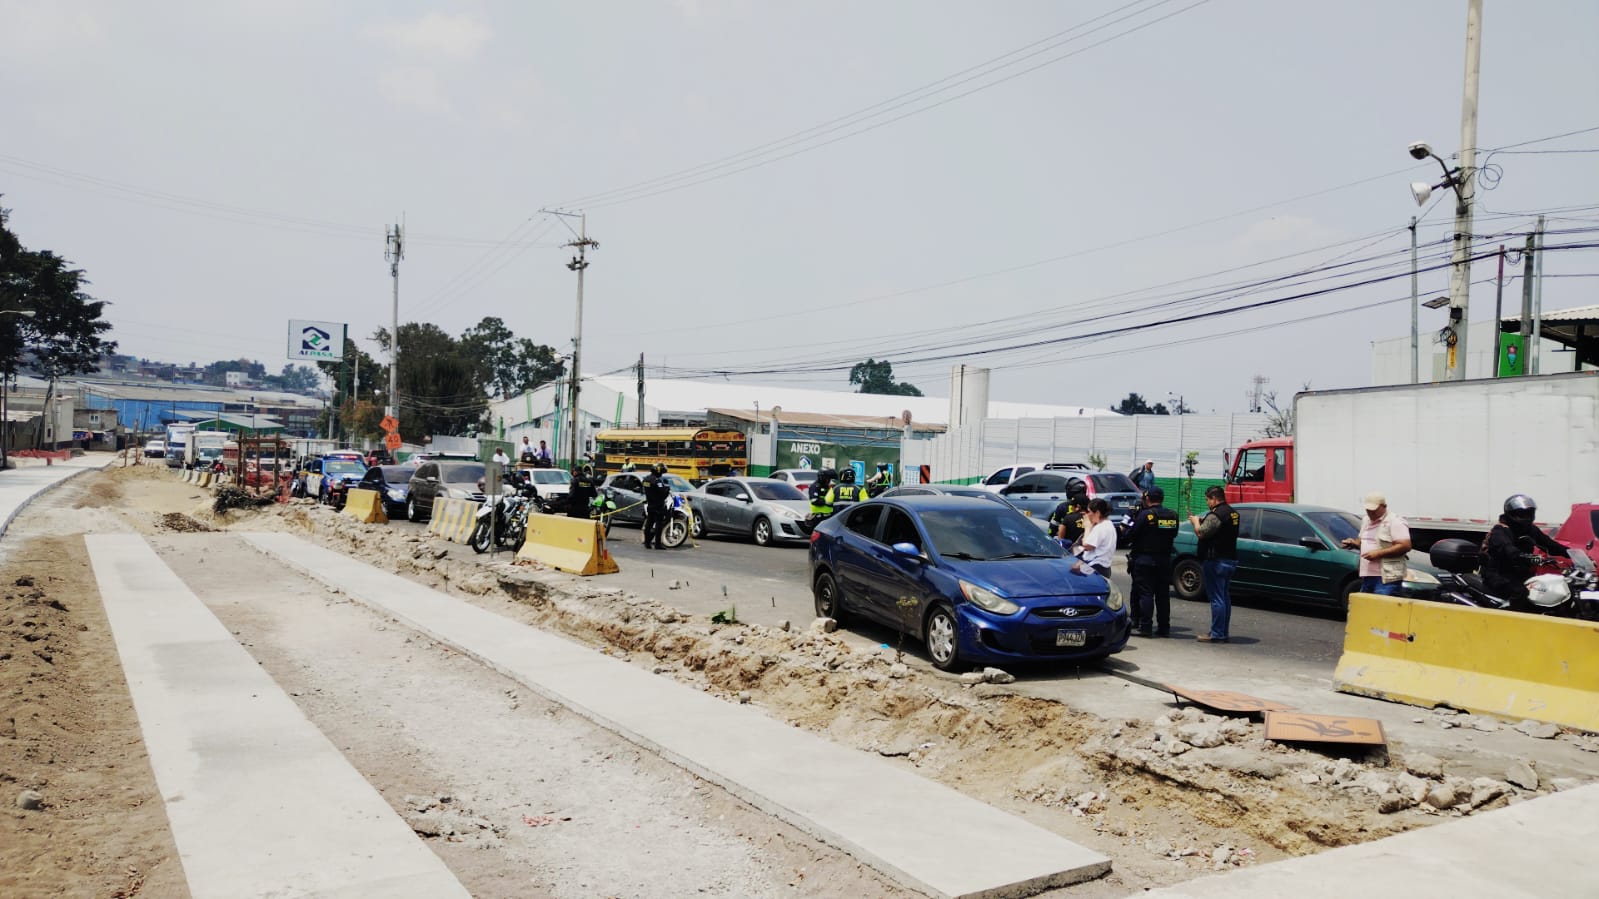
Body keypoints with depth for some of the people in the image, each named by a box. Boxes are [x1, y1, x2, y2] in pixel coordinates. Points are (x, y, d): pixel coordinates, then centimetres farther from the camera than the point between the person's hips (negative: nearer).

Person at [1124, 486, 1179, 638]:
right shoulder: (1173, 516, 3)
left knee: (1145, 593, -2)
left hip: (1145, 559, -5)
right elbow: (1173, 534, 12)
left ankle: (1146, 627, -5)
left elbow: (1131, 535, -12)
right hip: (1165, 560, 5)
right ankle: (1164, 627, 12)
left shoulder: (1145, 515, -13)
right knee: (1163, 594, 10)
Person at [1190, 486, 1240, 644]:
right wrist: (1202, 521, 12)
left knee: (1216, 598, -7)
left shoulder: (1216, 515, -18)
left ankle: (1216, 634, -5)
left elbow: (1200, 533, -20)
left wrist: (1195, 521, -2)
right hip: (1230, 559, 10)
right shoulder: (1233, 513, 12)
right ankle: (1224, 633, 20)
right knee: (1225, 598, 14)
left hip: (1216, 561, -10)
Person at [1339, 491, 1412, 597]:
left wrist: (1379, 553, -20)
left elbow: (1405, 546, -16)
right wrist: (1354, 543, 9)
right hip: (1367, 576, 9)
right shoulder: (1366, 521, 18)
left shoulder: (1395, 522, -8)